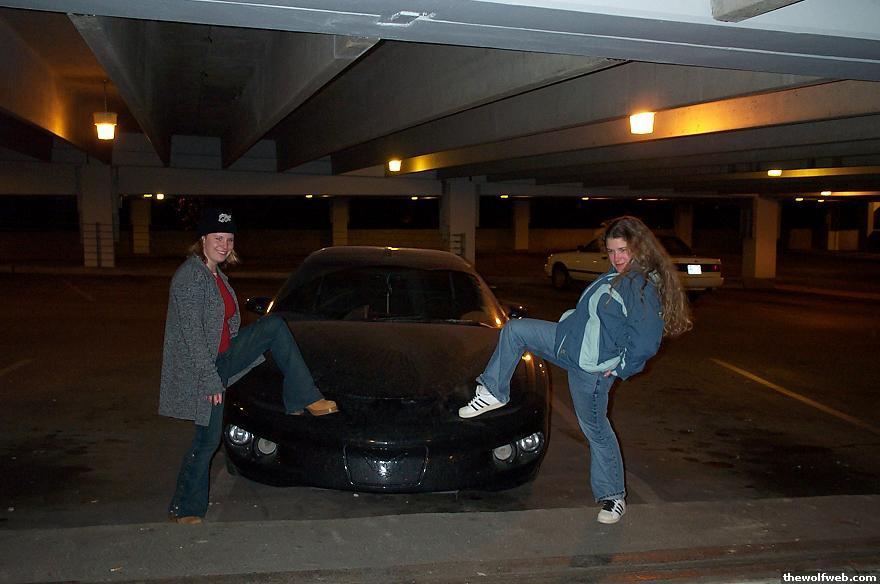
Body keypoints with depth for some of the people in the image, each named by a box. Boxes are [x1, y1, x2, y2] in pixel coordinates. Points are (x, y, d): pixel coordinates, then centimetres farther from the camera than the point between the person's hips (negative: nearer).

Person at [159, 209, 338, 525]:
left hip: (222, 359, 9)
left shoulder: (216, 274, 9)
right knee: (208, 440, -1)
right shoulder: (190, 276, -20)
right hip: (201, 371, -8)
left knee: (274, 326, -1)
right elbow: (191, 333, -23)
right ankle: (184, 510, 18)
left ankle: (303, 399, -2)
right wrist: (210, 378, -23)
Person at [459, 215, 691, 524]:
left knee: (596, 429, 6)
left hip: (591, 368, -9)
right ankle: (494, 393, 19)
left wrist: (617, 369, -16)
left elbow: (645, 343, -27)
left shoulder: (645, 288, -25)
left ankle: (613, 496, 26)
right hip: (568, 338, 9)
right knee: (514, 331, 8)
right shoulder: (618, 275, 3)